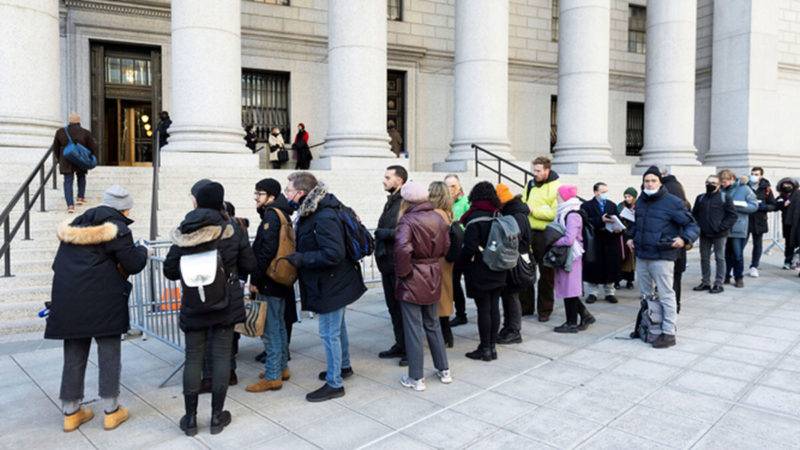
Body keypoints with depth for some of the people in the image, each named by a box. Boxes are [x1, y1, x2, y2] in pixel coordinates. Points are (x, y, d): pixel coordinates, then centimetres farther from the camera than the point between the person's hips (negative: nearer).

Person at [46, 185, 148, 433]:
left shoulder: (75, 225, 14)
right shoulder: (117, 229, -8)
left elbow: (58, 264, 17)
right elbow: (133, 264, -7)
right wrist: (142, 251, 11)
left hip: (67, 300, 6)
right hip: (103, 303, -6)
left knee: (74, 355, 14)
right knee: (109, 353, 5)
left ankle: (70, 412, 23)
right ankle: (111, 411, 12)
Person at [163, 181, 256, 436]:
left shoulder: (184, 232, -8)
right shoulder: (232, 230, -9)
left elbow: (170, 271, -3)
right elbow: (249, 265, -4)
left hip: (193, 306, 1)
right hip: (226, 303, 0)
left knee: (193, 358, 11)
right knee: (221, 356, 8)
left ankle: (190, 419, 20)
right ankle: (217, 417, 17)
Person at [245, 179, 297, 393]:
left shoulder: (271, 216, -15)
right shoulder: (282, 214, 14)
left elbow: (266, 251, -22)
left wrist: (255, 280, -17)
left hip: (269, 282, -10)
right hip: (280, 281, 10)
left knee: (270, 330, -3)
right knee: (279, 326, 17)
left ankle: (272, 377, 4)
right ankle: (282, 368, 28)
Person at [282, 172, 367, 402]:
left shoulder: (324, 218, -27)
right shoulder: (312, 212, 4)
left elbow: (334, 254, -31)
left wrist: (302, 258, -26)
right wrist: (300, 256, 3)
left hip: (331, 285, -10)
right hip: (333, 282, 10)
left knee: (329, 333, 1)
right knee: (338, 327, 24)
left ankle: (334, 384, 14)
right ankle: (343, 366, 42)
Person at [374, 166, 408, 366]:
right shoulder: (391, 201, 15)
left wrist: (385, 233, -19)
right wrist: (379, 234, 4)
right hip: (388, 263, 9)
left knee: (404, 307, 2)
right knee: (393, 307, 17)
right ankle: (400, 345, 29)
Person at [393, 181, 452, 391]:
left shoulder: (408, 220, -18)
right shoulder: (437, 218, 3)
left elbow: (402, 248, -32)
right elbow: (446, 247, 8)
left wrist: (403, 271, -18)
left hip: (412, 281, -6)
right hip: (433, 279, 6)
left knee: (414, 329, 4)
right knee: (433, 325, 20)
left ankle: (416, 378, 13)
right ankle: (444, 370, 29)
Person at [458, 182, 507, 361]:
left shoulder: (475, 218, -15)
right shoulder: (499, 216, 6)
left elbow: (469, 247, -19)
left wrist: (460, 263, -5)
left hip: (480, 273, -6)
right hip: (498, 272, 7)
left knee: (483, 309, 0)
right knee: (494, 307, 10)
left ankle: (485, 348, 7)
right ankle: (492, 346, 18)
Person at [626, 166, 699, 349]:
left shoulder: (673, 202, -9)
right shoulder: (640, 202, 12)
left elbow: (692, 226, -6)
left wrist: (684, 239, -22)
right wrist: (630, 237, 16)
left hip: (662, 257, -7)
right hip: (641, 256, 7)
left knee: (665, 295, -1)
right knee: (647, 294, 14)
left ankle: (668, 333, 7)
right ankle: (656, 328, 25)